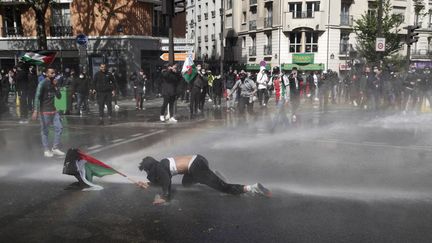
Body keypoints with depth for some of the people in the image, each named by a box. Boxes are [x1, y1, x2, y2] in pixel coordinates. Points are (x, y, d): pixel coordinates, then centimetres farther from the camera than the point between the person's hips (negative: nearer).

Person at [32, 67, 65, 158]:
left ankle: (55, 148, 12)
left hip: (53, 110, 7)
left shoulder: (54, 84, 10)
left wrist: (55, 86, -6)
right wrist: (35, 111, -27)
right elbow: (37, 97, -18)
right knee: (44, 131, 0)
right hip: (44, 111, -7)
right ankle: (46, 150, 9)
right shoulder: (42, 84, -11)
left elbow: (59, 96, 7)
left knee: (59, 128, 3)